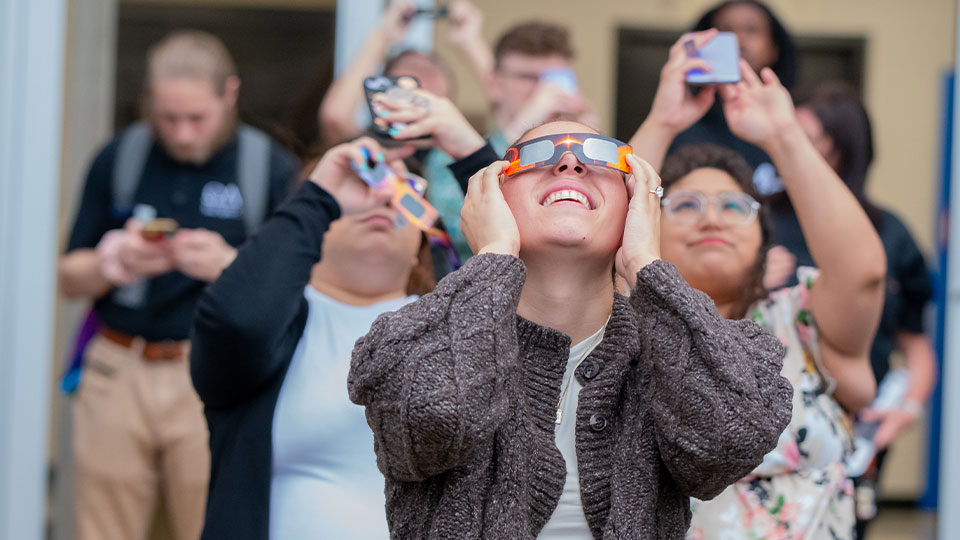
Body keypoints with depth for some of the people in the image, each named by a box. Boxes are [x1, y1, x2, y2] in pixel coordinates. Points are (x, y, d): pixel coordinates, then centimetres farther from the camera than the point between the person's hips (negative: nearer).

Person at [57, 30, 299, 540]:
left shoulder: (273, 169, 0)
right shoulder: (118, 159, 8)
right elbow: (70, 278, 12)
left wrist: (230, 265, -17)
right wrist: (113, 262, -9)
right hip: (117, 375, 3)